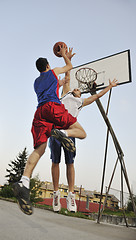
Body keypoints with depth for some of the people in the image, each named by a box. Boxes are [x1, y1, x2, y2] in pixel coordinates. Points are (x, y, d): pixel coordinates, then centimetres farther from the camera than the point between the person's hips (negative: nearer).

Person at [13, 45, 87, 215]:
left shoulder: (36, 82, 36)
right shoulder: (53, 72, 23)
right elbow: (69, 66, 40)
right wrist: (64, 55, 59)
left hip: (39, 112, 5)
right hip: (53, 106, -4)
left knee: (39, 148, -12)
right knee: (81, 133, -1)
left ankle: (24, 182, -34)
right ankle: (62, 133, -35)